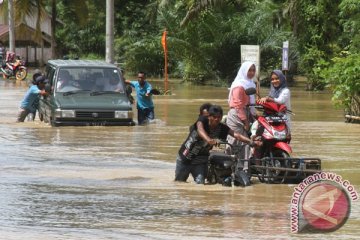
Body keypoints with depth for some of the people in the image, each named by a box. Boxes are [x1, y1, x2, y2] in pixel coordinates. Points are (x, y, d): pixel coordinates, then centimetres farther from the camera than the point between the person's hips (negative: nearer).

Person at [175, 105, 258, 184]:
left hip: (200, 160, 2)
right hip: (185, 157, -2)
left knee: (200, 182, -12)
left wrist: (251, 142, -41)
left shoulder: (222, 128, -13)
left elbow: (237, 135, -23)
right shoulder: (203, 120, -21)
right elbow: (200, 130, -42)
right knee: (179, 181, 10)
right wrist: (208, 139, -64)